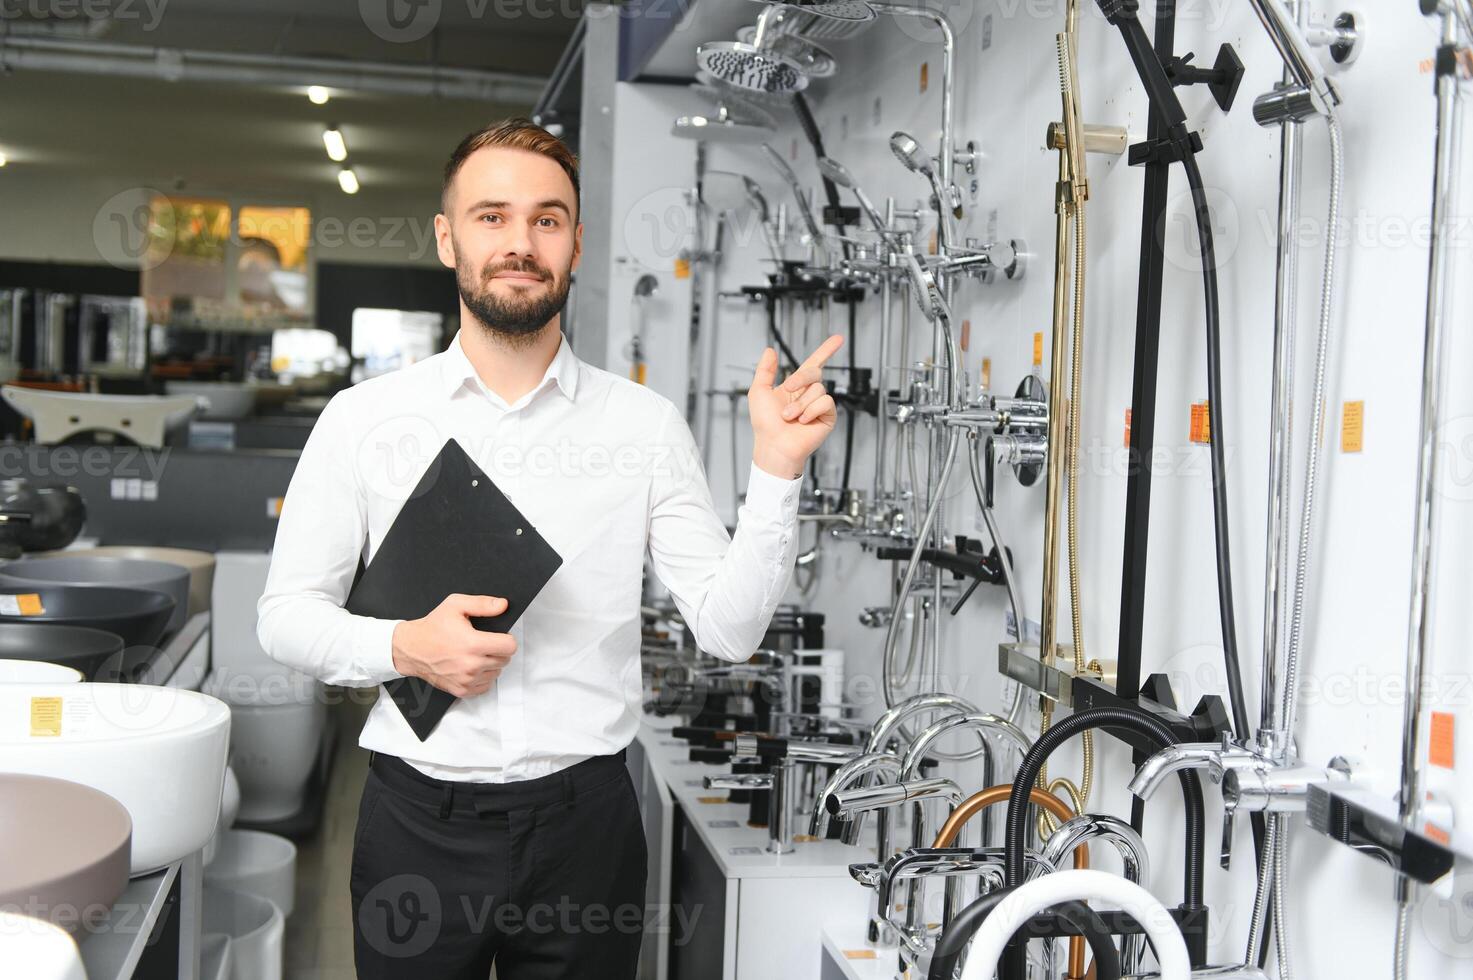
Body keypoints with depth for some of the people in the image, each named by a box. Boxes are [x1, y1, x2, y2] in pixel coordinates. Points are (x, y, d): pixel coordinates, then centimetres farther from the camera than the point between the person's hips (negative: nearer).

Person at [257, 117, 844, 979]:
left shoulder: (647, 425, -1)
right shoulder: (364, 419, 0)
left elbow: (730, 628, -4)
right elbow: (286, 614, 4)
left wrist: (775, 469, -15)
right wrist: (404, 648, -14)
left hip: (583, 820, 0)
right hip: (418, 820, 0)